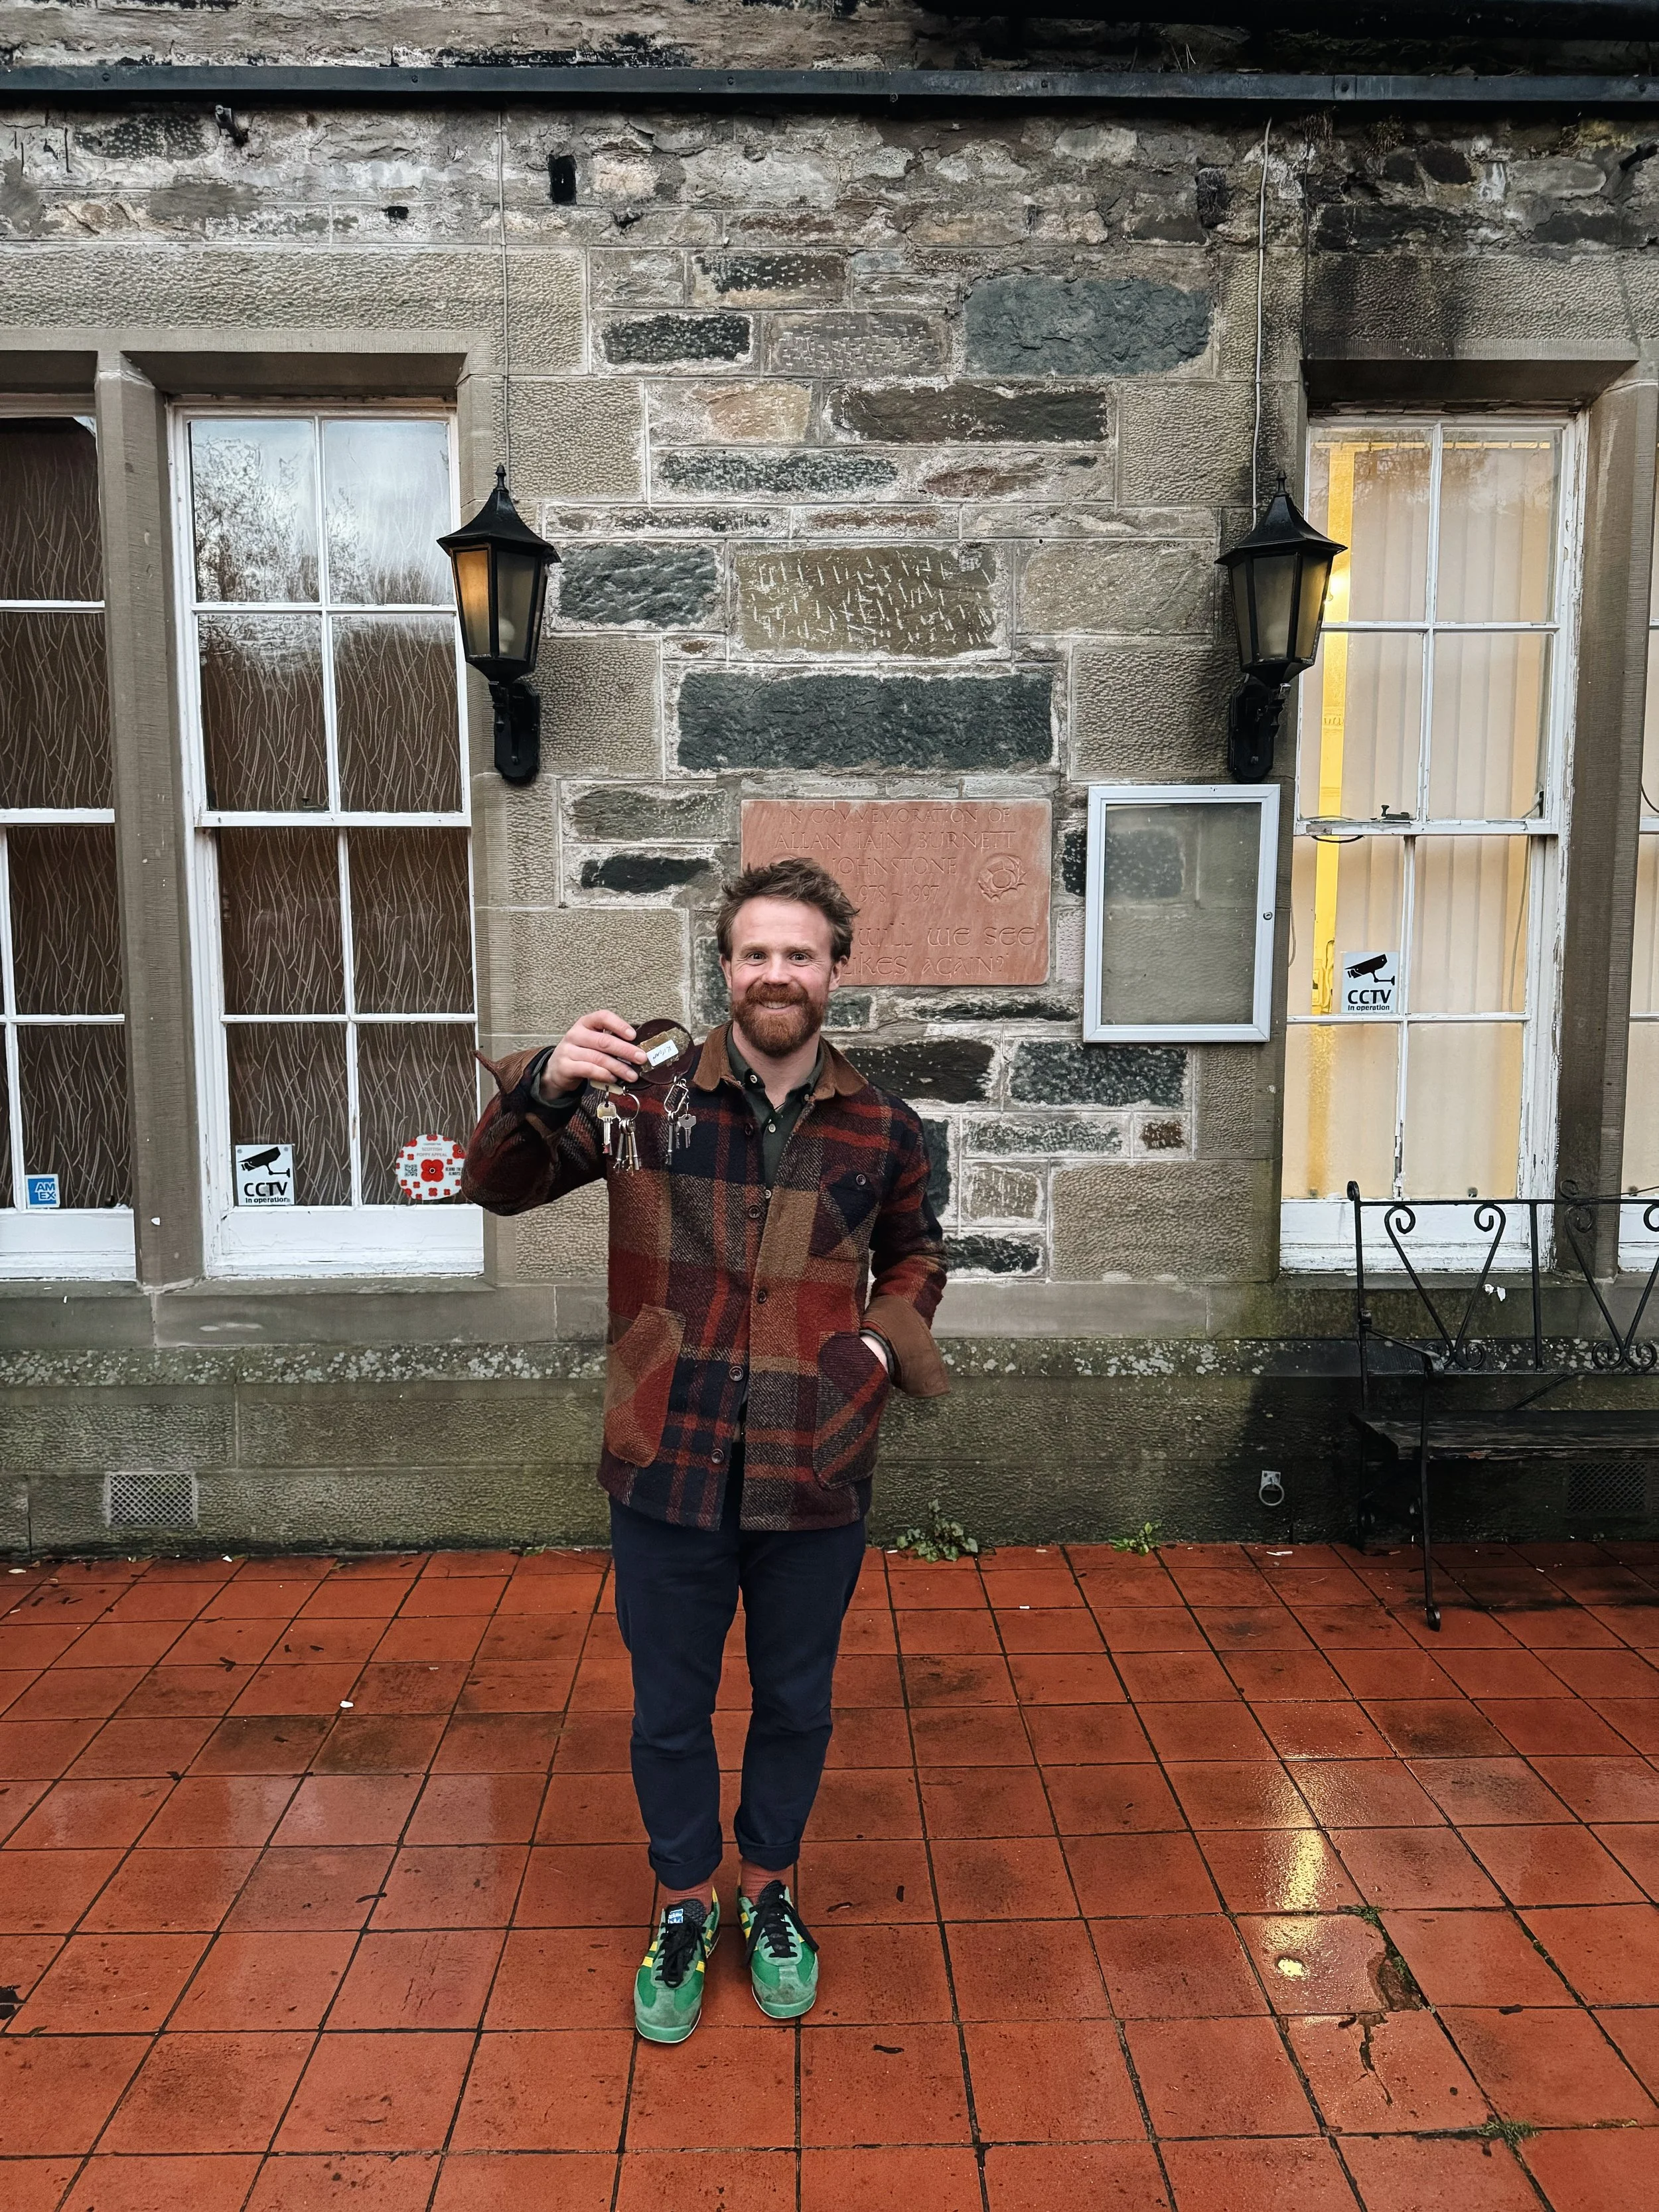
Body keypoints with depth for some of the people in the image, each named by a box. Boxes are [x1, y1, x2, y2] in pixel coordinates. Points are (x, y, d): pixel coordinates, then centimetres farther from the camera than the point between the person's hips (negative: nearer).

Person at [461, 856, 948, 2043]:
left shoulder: (884, 1129, -3)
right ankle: (686, 1906, 44)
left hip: (813, 1478, 1)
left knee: (795, 1704, 20)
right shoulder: (650, 1099, -8)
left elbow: (916, 1254, 15)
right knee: (670, 1707, 18)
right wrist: (544, 1086, -26)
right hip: (668, 1468, -1)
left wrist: (887, 1341, -5)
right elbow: (500, 1187, -6)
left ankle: (772, 1893, 47)